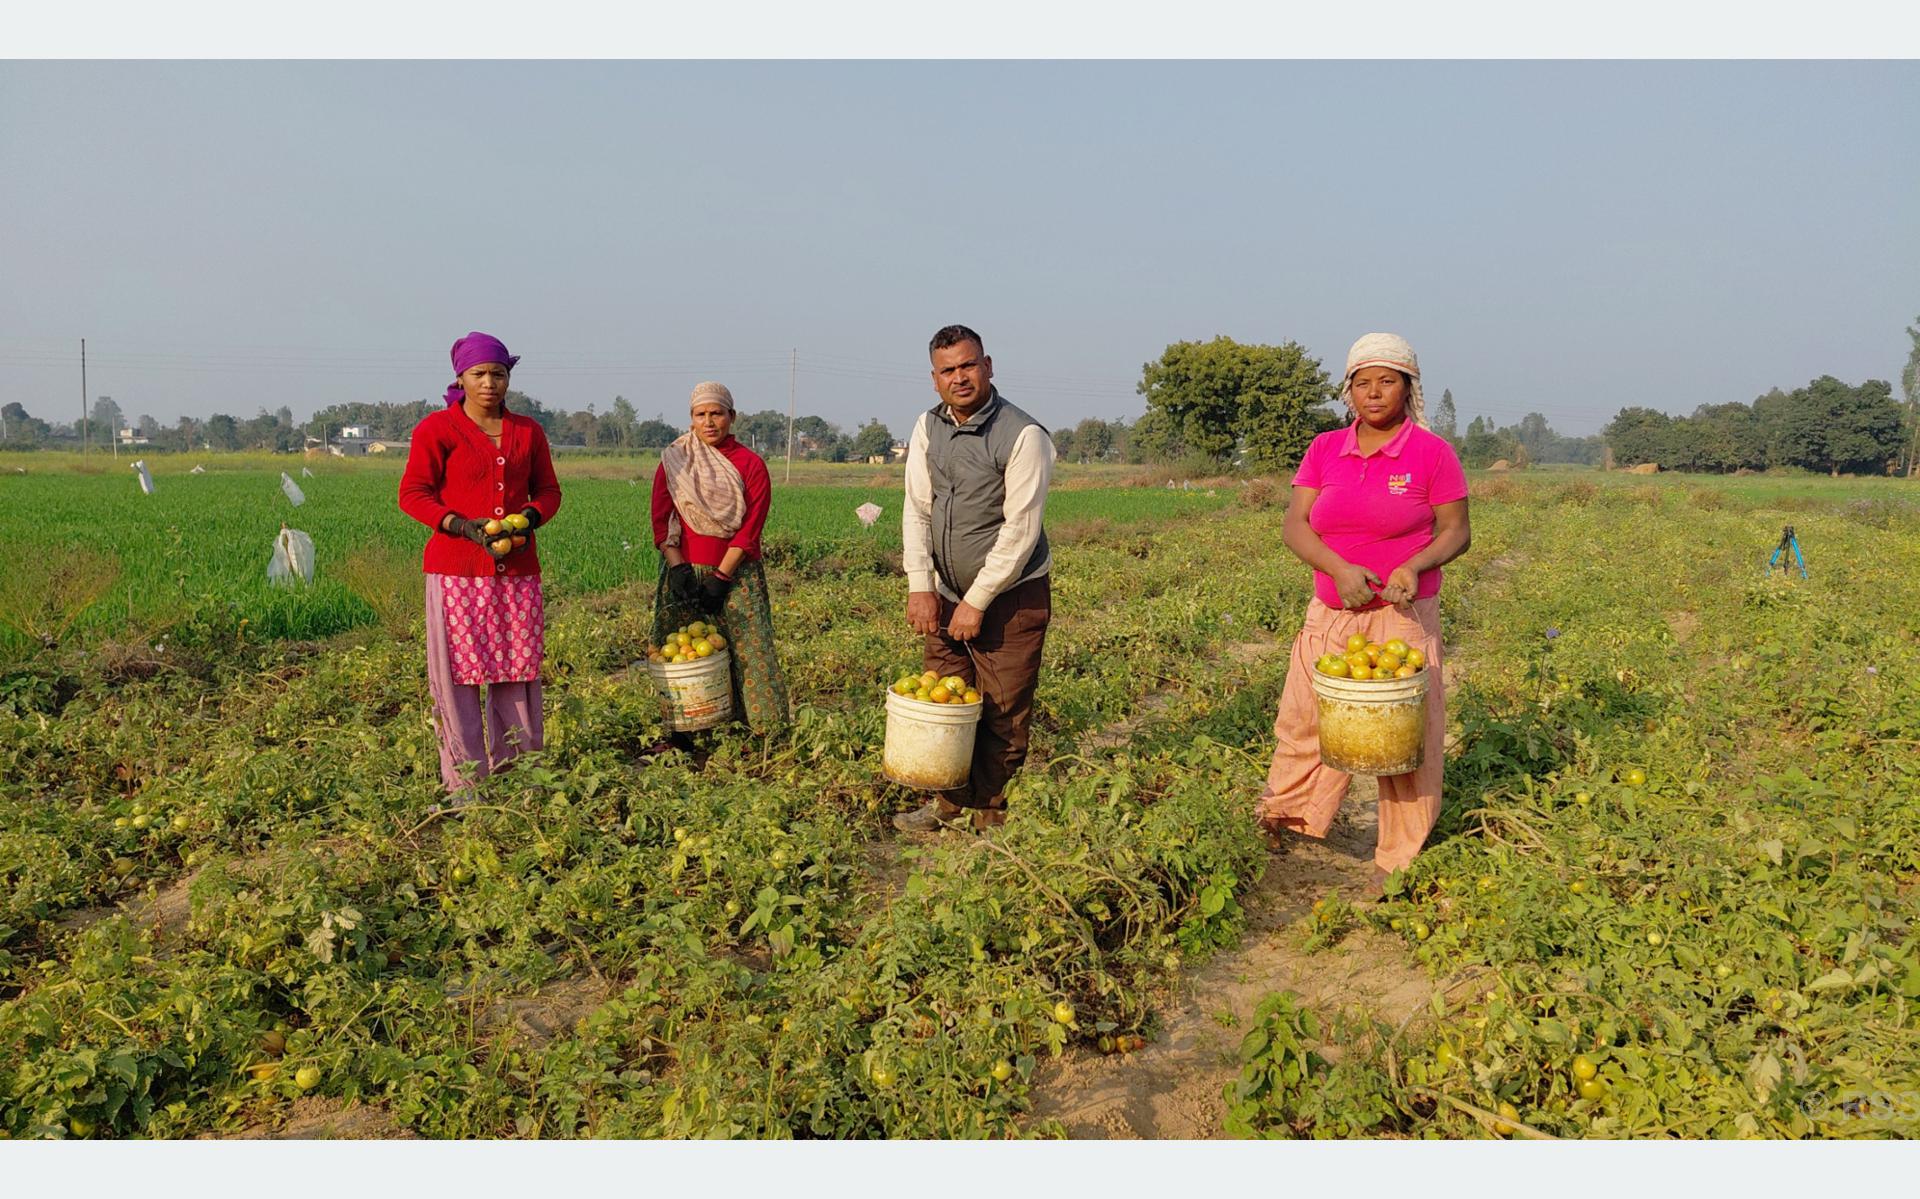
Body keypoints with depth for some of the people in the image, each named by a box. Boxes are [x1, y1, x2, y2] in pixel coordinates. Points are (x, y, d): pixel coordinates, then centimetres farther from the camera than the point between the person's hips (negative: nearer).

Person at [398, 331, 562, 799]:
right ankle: (464, 783, 4)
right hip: (457, 571, -4)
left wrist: (529, 518, -3)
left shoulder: (528, 431, 12)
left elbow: (548, 490, 18)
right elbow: (412, 494, -1)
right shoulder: (436, 429, 0)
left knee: (517, 672, 5)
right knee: (459, 676, -3)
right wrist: (461, 526, -14)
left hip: (517, 570, 4)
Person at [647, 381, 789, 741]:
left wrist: (720, 577, -12)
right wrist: (678, 568, -11)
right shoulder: (673, 461, 6)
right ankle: (679, 735, 11)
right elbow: (661, 519, 1)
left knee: (750, 651, -5)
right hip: (683, 571, 2)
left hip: (736, 574, -2)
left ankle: (766, 733, 1)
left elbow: (750, 529, -6)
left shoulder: (750, 465, 0)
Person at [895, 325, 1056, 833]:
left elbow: (1020, 530, -18)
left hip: (1010, 596, -5)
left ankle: (991, 816, 15)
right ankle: (948, 804, 26)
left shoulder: (1024, 436, -16)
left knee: (1003, 715, 1)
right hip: (945, 592, 6)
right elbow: (917, 510, 3)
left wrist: (976, 602, -16)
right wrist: (920, 586, -5)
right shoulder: (928, 428, 3)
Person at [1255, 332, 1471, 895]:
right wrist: (1338, 567, -19)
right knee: (1304, 717, 10)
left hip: (1403, 617, -3)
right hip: (1330, 615, 3)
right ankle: (1280, 816, 33)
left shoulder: (1432, 452, -4)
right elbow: (1294, 525, -2)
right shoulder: (1324, 450, 5)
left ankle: (1398, 859, 19)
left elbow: (1456, 531, -3)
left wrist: (1415, 566, -23)